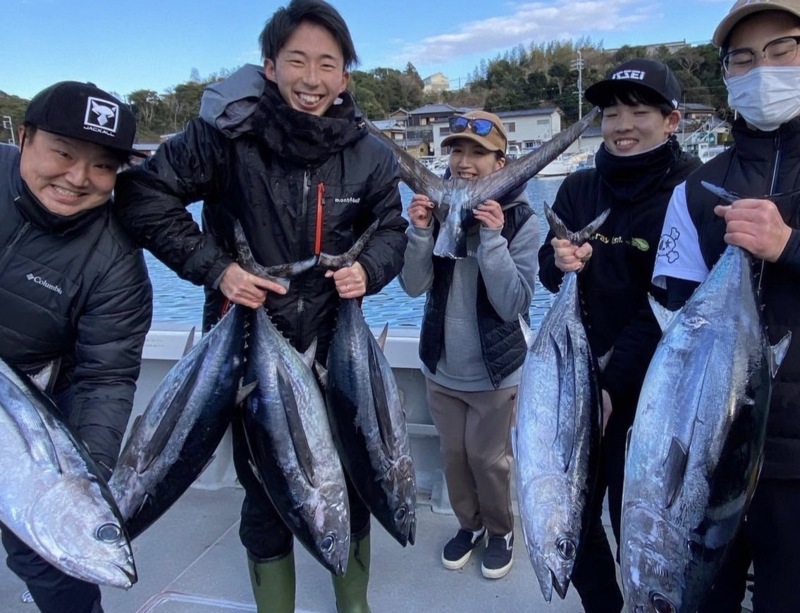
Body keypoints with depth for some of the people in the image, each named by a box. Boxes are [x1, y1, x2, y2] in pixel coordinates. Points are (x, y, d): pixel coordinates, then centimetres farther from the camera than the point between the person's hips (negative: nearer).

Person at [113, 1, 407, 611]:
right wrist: (215, 266, -18)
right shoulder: (228, 132, -14)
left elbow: (390, 228, 9)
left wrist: (368, 269, -13)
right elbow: (144, 196, -9)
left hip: (335, 343, 3)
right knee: (265, 490, 13)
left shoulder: (370, 154, -4)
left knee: (351, 481, 15)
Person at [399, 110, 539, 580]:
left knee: (489, 459, 11)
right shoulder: (437, 207, -5)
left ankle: (501, 530, 37)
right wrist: (420, 232, -24)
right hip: (442, 368, 4)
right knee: (454, 454, 18)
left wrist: (492, 238, -29)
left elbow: (514, 304, -21)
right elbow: (414, 286, -8)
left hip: (494, 372, -3)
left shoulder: (521, 220, -14)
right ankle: (470, 524, 42)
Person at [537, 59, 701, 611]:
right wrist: (562, 263, -20)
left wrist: (614, 384, -21)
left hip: (646, 391, -4)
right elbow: (547, 274, 3)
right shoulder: (580, 188, 3)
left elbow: (668, 306, -15)